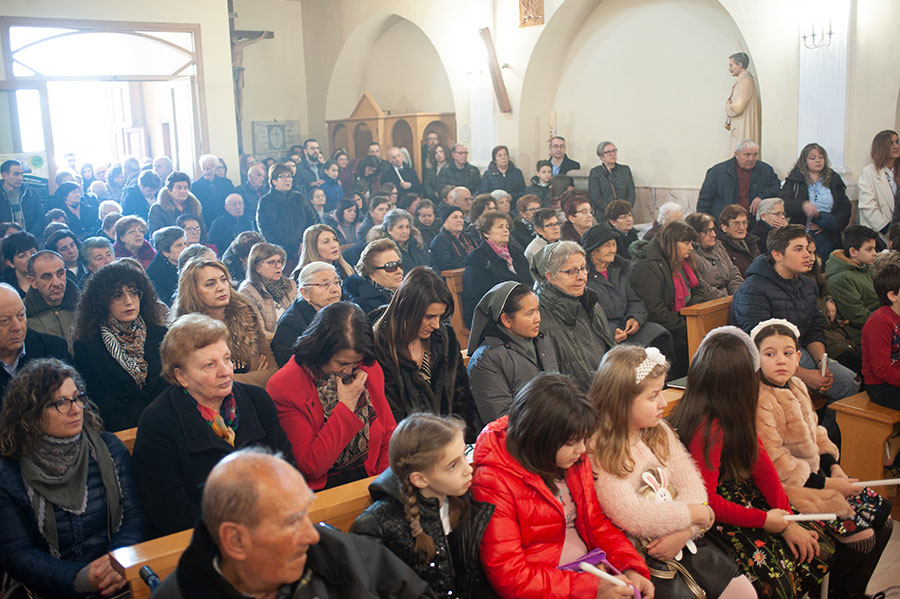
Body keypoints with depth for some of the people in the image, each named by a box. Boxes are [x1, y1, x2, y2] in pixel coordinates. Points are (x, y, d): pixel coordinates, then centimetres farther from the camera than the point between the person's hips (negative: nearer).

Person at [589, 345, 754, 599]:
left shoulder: (660, 431, 5)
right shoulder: (597, 451, -18)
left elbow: (692, 485, 2)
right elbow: (632, 517, -23)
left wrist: (684, 532, -17)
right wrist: (696, 514, -12)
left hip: (683, 540, 7)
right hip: (637, 552, -7)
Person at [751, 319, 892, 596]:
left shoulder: (797, 387, 8)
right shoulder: (760, 401, -22)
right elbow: (775, 462, -24)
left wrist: (833, 466, 1)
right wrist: (825, 484, -18)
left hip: (816, 474, 10)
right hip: (788, 488, -10)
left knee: (882, 515, 10)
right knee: (860, 535, -15)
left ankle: (853, 590, 24)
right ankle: (830, 590, 10)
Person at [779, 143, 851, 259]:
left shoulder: (834, 180, 17)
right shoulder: (794, 180, 9)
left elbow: (845, 208, 13)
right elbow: (782, 202, -7)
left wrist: (831, 223, -5)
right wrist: (803, 205, -25)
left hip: (828, 236, 2)